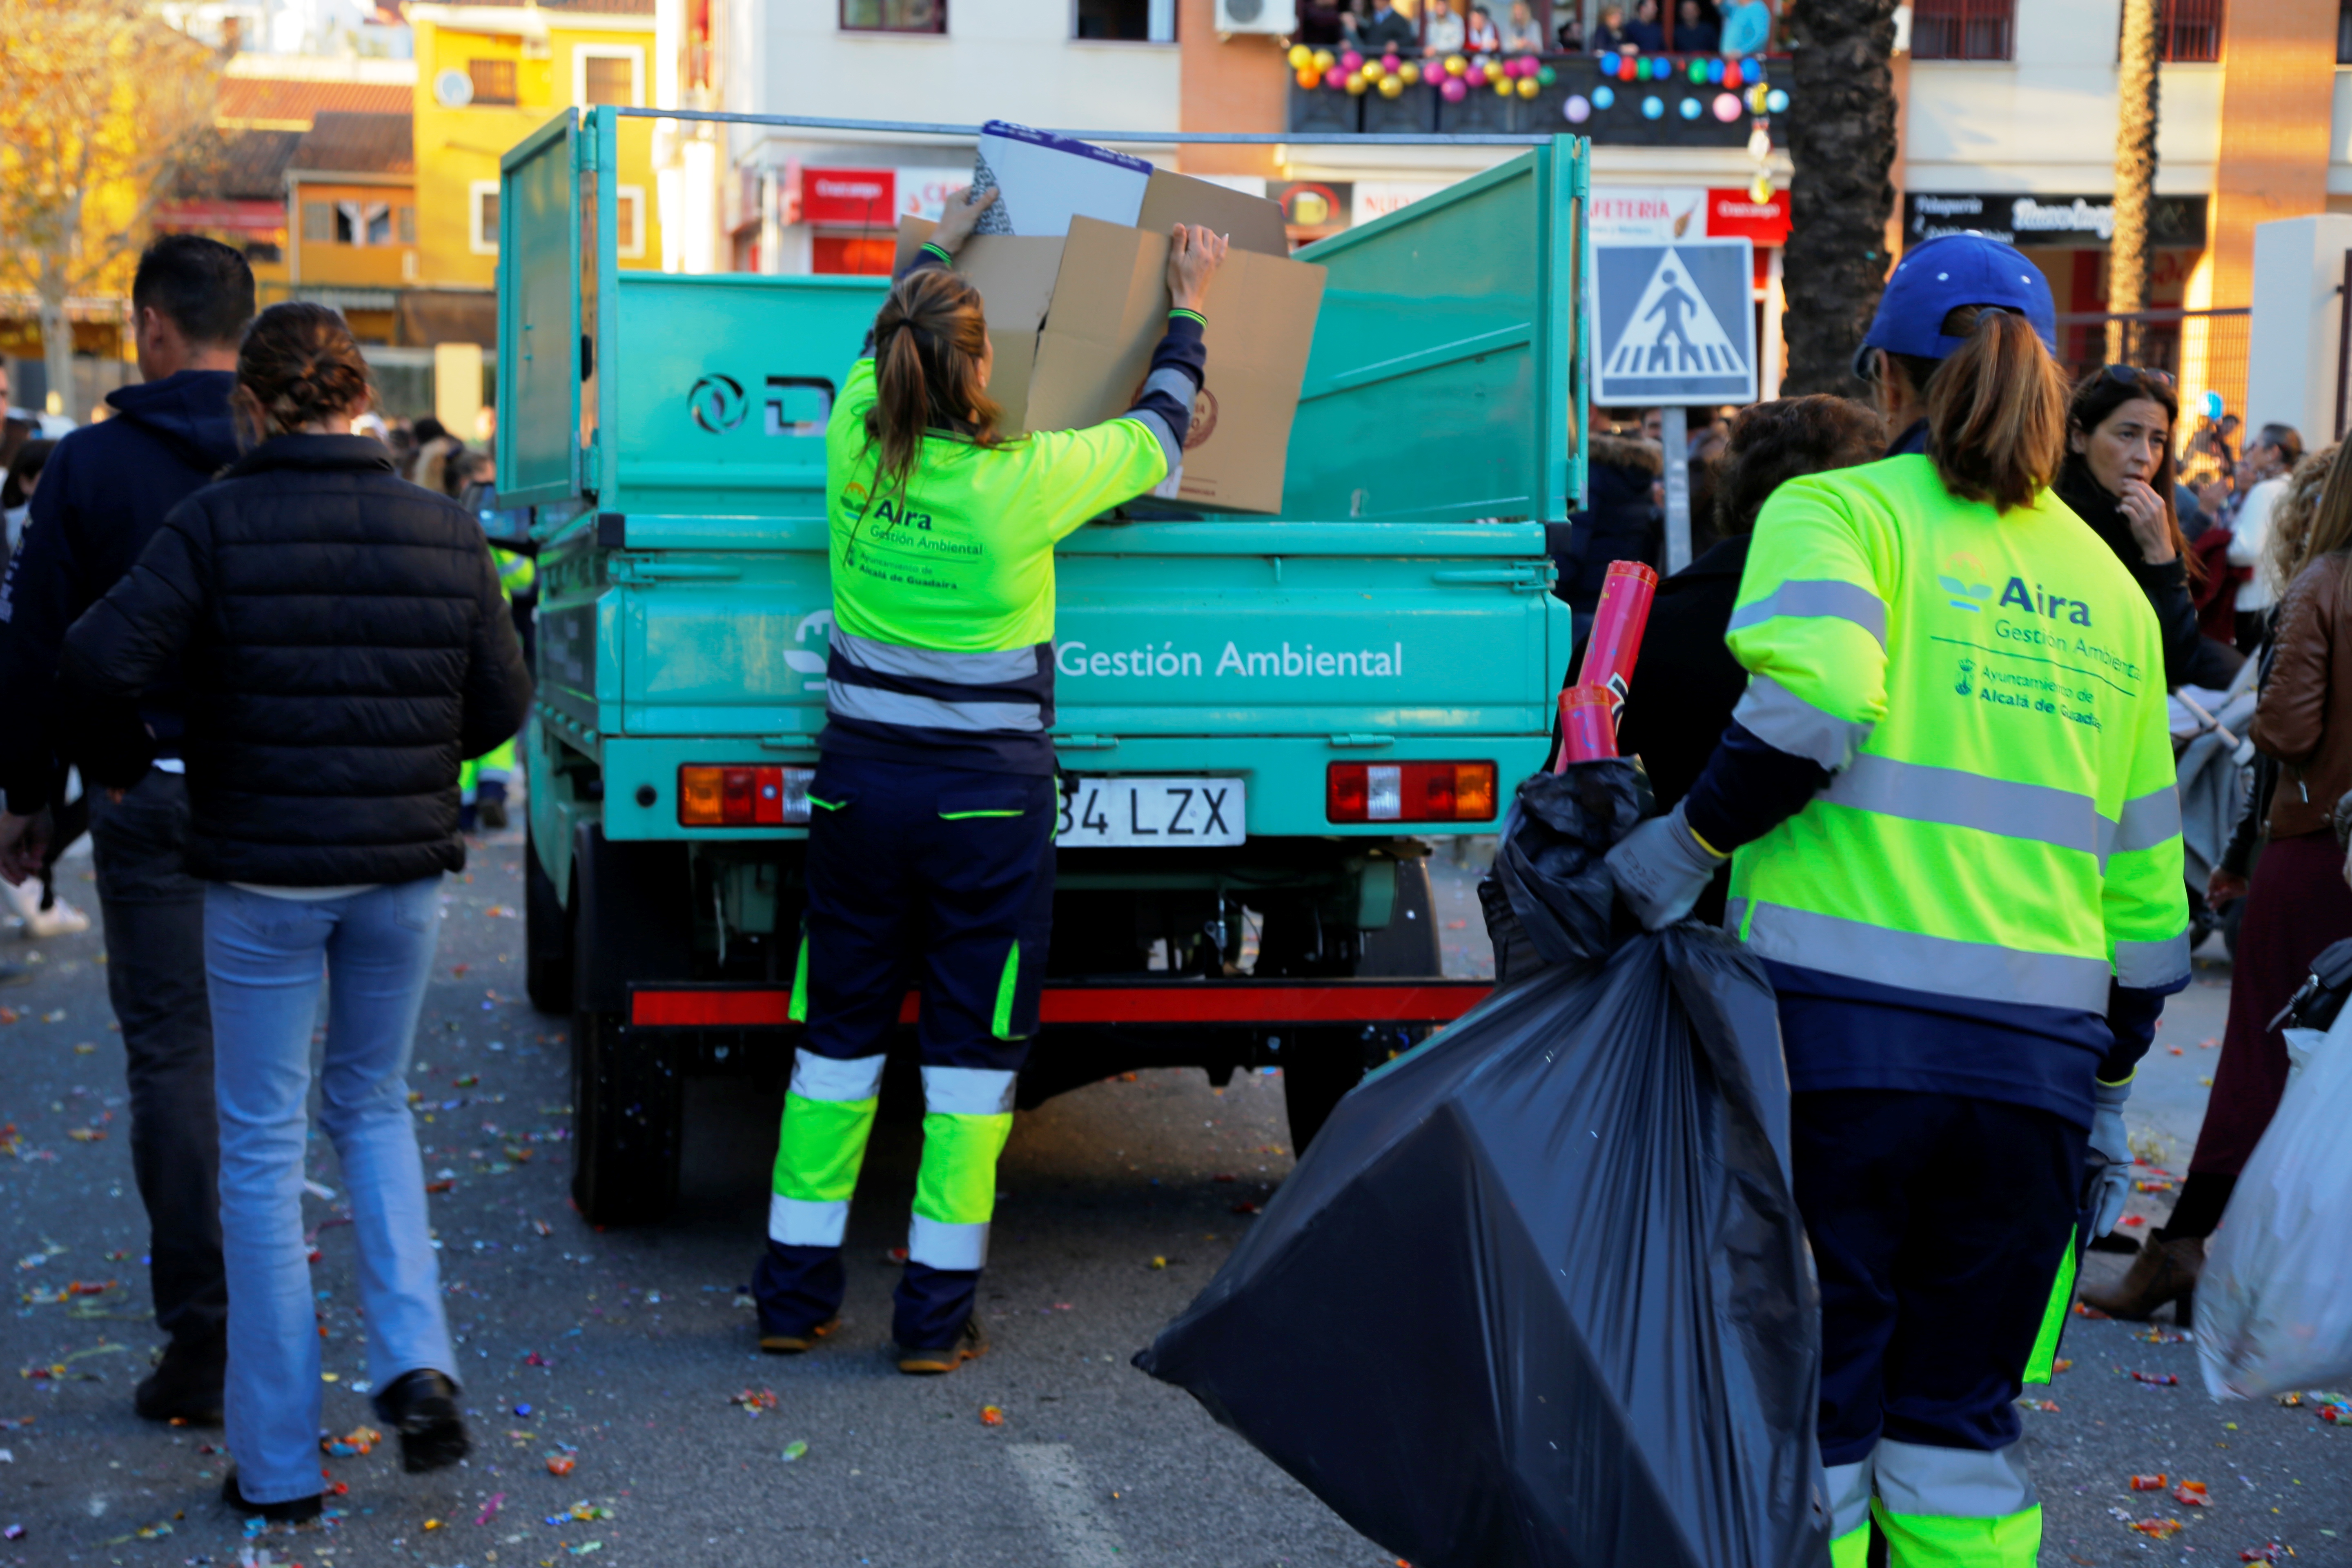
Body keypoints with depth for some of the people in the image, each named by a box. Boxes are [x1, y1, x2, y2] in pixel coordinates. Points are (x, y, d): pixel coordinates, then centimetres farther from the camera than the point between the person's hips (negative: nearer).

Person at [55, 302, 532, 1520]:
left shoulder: (219, 524, -11)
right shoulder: (444, 532, 0)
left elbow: (98, 665, -20)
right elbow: (502, 706, 4)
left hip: (263, 874, -3)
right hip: (403, 871, 3)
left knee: (263, 1150, 8)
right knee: (371, 1105, 24)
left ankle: (276, 1465, 14)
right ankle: (415, 1363, 5)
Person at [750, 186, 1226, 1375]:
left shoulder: (857, 448, -4)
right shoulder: (1023, 482, -15)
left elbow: (880, 347, 20)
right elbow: (1155, 437, 3)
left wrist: (937, 249, 36)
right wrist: (1186, 311, 18)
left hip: (859, 786, 4)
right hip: (985, 802, -4)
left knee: (839, 1037, 13)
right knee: (970, 1050, 5)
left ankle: (795, 1292, 19)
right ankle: (936, 1315, 8)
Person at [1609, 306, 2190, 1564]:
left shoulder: (1836, 510, 3)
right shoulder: (2111, 588, 18)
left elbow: (1813, 702, -19)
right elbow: (2146, 889, 19)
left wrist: (1683, 849, -7)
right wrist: (2105, 1101, 25)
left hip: (1839, 1030, -4)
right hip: (2036, 1058, 4)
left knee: (1807, 1440, 5)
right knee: (1959, 1442, 14)